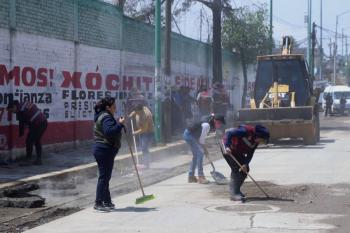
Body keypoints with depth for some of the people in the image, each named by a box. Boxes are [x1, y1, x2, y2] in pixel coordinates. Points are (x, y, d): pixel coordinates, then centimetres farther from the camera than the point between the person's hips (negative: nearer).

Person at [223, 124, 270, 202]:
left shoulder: (255, 141, -1)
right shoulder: (246, 131, -28)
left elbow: (250, 154, -2)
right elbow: (229, 133, -33)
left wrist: (245, 164, -16)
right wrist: (227, 147, -41)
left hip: (238, 152, 9)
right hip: (228, 150, -9)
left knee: (245, 170, 7)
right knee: (236, 170, -17)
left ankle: (236, 190, 20)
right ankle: (234, 194, -16)